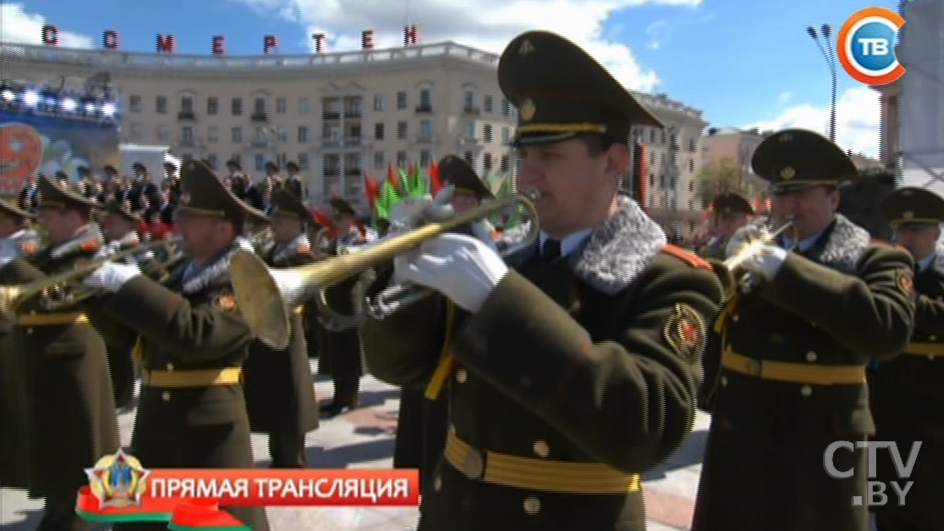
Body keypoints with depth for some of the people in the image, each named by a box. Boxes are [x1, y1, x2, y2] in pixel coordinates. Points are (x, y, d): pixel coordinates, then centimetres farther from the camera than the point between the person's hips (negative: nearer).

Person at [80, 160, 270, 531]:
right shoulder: (182, 273, 12)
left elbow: (196, 334, -31)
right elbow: (134, 331, 17)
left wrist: (130, 285, -26)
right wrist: (101, 289, 2)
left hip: (209, 428, -8)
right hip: (156, 423, 8)